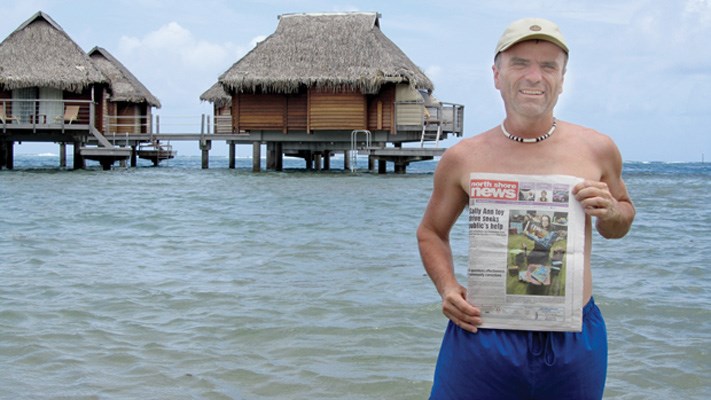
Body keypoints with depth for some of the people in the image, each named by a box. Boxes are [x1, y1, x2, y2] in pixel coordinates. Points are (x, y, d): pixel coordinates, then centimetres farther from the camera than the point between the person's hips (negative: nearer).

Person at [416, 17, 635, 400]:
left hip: (576, 340, 2)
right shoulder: (462, 159, -1)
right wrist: (447, 288, -4)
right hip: (483, 336, -1)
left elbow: (623, 216, 19)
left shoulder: (597, 150, 2)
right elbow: (431, 231, 14)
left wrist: (609, 214, -5)